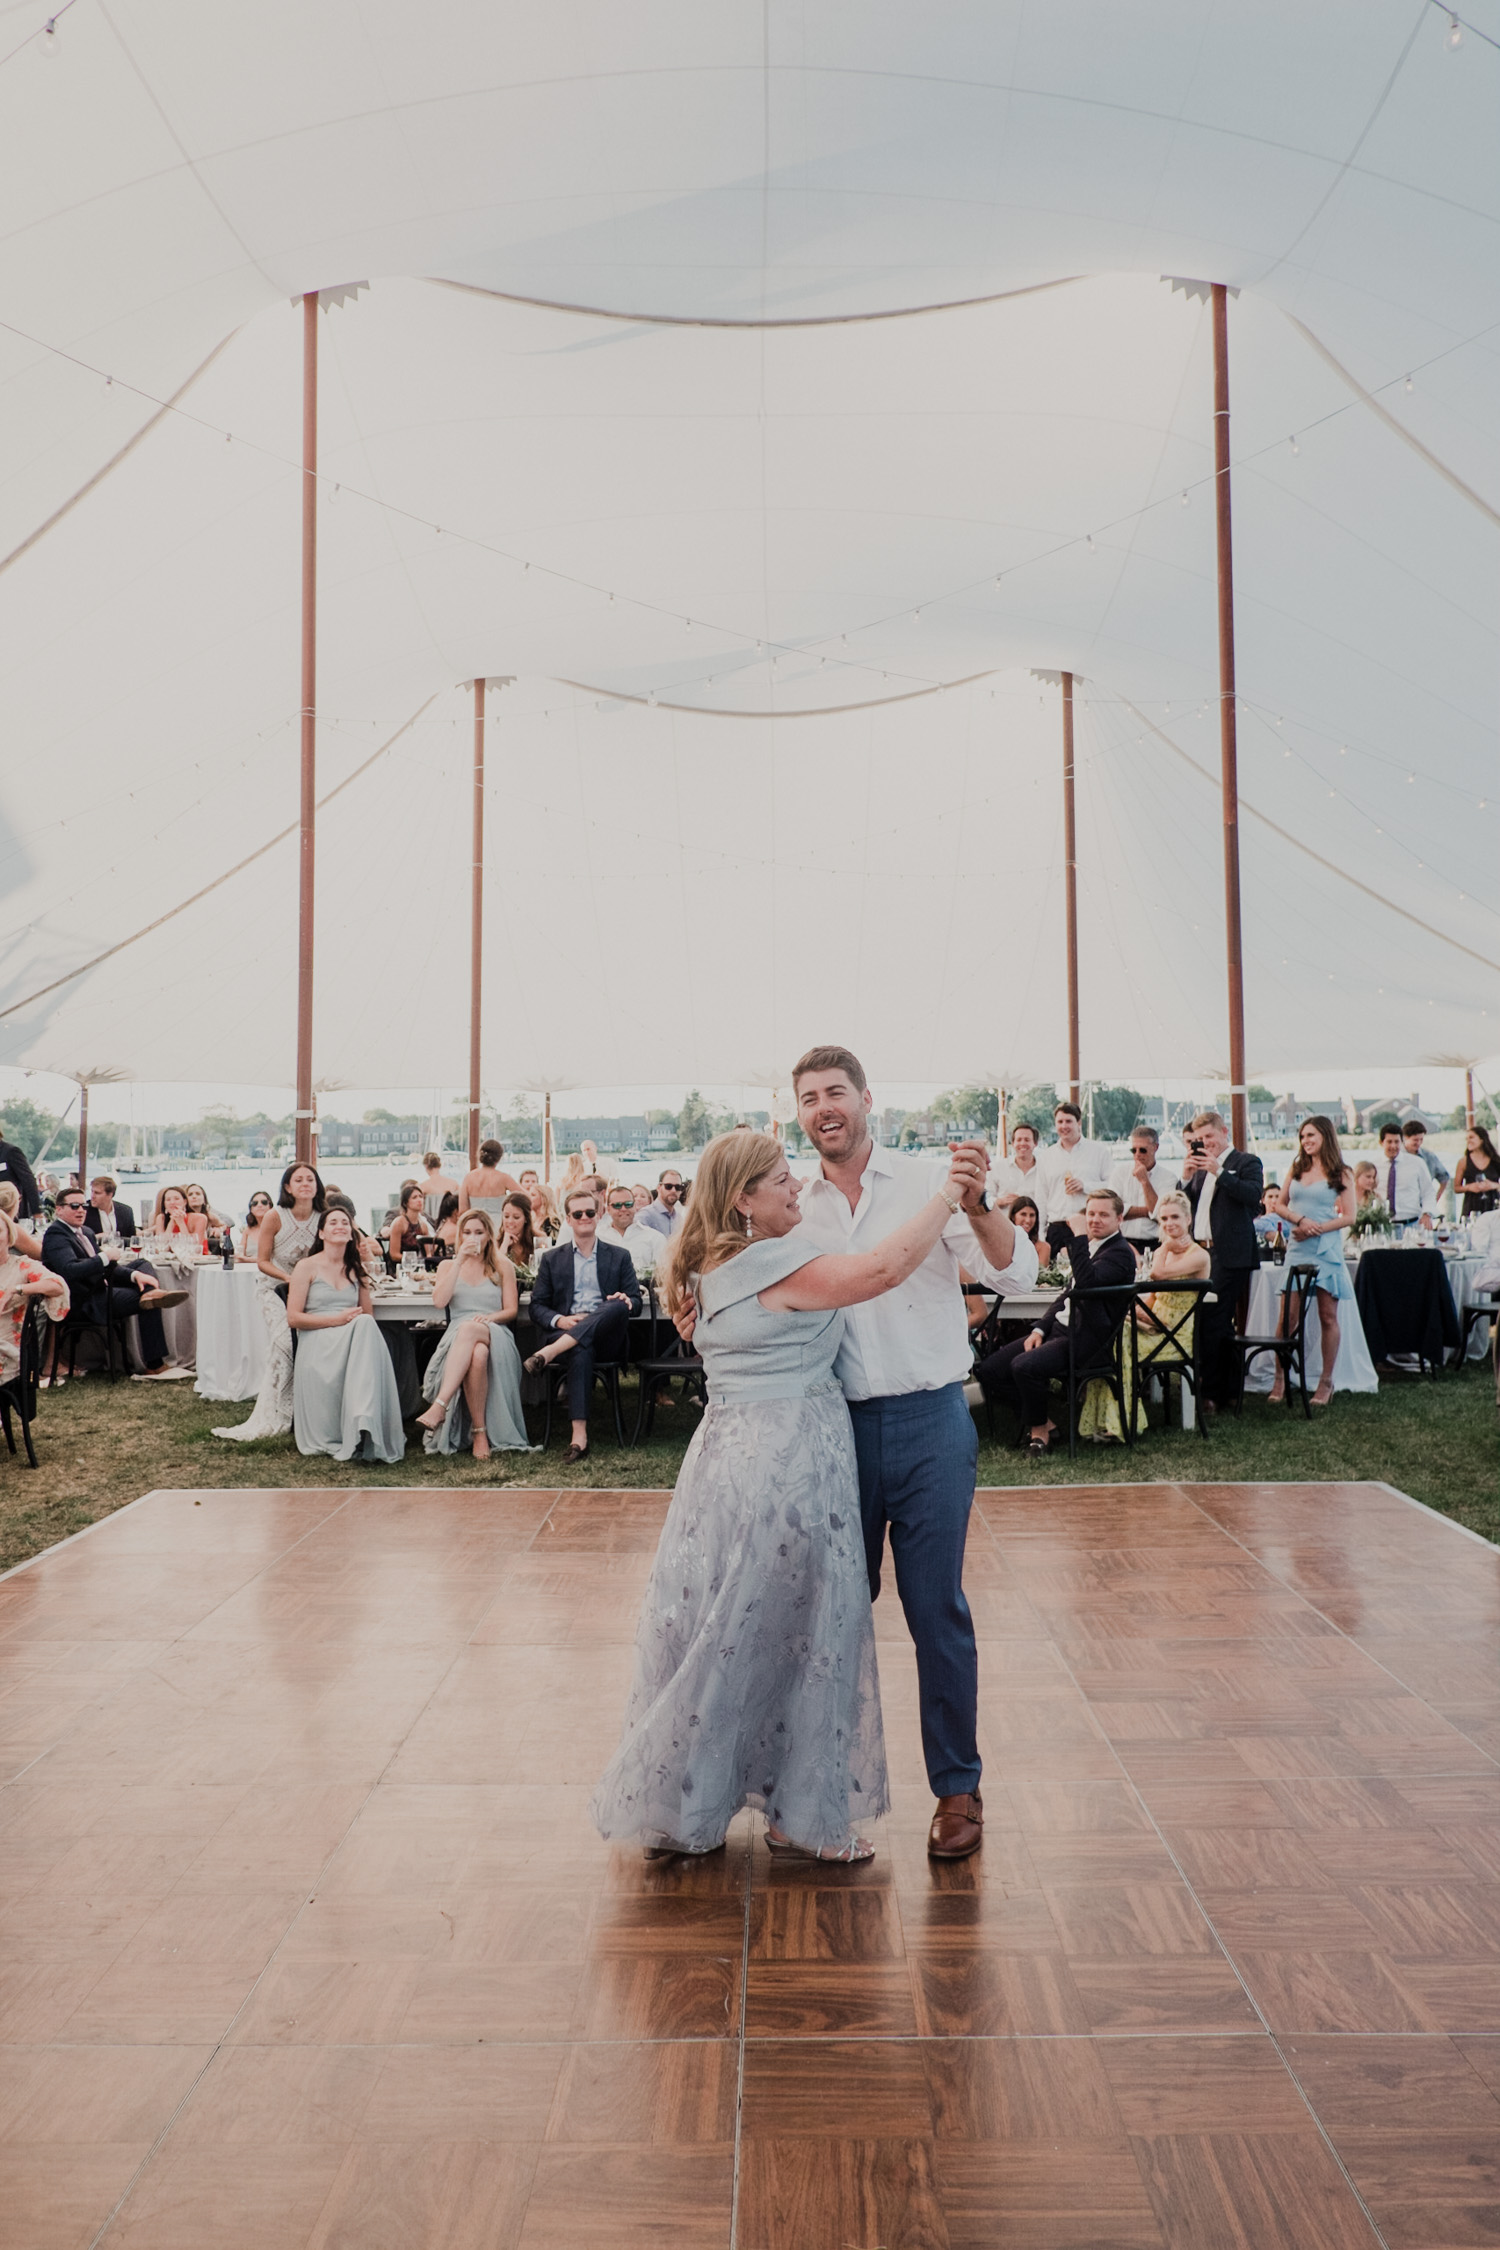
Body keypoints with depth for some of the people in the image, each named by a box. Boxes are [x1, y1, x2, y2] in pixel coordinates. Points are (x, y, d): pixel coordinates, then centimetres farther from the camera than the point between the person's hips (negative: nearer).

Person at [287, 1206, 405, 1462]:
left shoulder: (356, 1268, 22)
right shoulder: (307, 1266, 8)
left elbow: (368, 1316, 19)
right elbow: (293, 1318, -1)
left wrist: (360, 1325, -7)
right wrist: (337, 1319, -12)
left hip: (352, 1343, 3)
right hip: (318, 1346, -3)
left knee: (366, 1326, -36)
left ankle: (364, 1423, -47)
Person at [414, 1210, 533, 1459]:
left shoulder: (503, 1266, 17)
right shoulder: (448, 1265, 20)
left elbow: (511, 1310, 9)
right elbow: (439, 1302, 0)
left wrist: (488, 1318, -13)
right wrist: (459, 1261, -2)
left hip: (496, 1335, -1)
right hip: (457, 1336, 1)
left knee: (469, 1330, -42)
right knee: (477, 1354, -42)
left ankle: (440, 1406, -52)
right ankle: (479, 1431, -40)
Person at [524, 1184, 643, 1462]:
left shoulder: (619, 1257, 19)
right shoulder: (553, 1259, 19)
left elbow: (635, 1302, 13)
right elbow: (537, 1306, 12)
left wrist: (625, 1300, -14)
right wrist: (560, 1320, -11)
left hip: (608, 1338, 1)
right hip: (571, 1338, -1)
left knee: (619, 1306, -35)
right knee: (581, 1350, -39)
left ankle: (550, 1352, -41)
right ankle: (579, 1434, -47)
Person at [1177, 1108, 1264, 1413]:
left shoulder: (1247, 1162, -1)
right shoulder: (1200, 1165, 19)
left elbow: (1254, 1195, -19)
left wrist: (1219, 1171, -22)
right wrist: (1186, 1177, -1)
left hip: (1228, 1255, -7)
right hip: (1200, 1251, 7)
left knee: (1213, 1324, -10)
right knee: (1220, 1325, 11)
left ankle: (1213, 1394, -5)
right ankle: (1230, 1386, 20)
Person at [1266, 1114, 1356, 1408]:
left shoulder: (1341, 1174, 2)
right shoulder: (1296, 1168, 14)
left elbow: (1349, 1217, -2)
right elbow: (1279, 1204, 12)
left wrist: (1318, 1228, -14)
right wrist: (1300, 1220, -7)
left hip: (1326, 1249, -3)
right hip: (1297, 1249, 3)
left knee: (1328, 1317, 2)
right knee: (1286, 1317, -3)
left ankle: (1326, 1382, 10)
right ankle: (1280, 1379, 4)